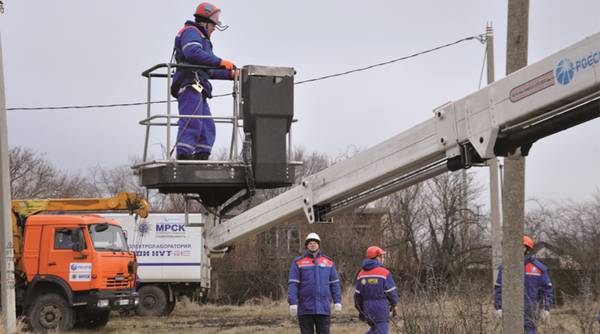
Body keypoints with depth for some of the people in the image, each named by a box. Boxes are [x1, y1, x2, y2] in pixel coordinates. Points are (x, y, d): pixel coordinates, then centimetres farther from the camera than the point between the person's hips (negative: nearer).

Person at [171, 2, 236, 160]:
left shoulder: (201, 38, 35)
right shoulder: (190, 32, 2)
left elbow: (208, 70, 34)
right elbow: (193, 53, -20)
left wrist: (230, 74, 27)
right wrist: (220, 62, -20)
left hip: (197, 89, 11)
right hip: (190, 84, -11)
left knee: (207, 128, 3)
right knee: (192, 123, -20)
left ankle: (201, 158, -2)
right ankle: (184, 156, -26)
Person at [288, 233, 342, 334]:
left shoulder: (328, 262, 9)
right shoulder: (298, 262, 1)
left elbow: (334, 284, 11)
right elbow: (292, 284, -4)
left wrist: (337, 301, 3)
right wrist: (293, 303, -13)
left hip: (323, 309, 2)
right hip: (305, 309, -2)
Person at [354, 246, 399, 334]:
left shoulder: (361, 274, 5)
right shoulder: (384, 273, -11)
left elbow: (358, 294, 7)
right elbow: (391, 291, -8)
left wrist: (360, 310, 17)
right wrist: (394, 305, 8)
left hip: (367, 307, 6)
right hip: (381, 308, -6)